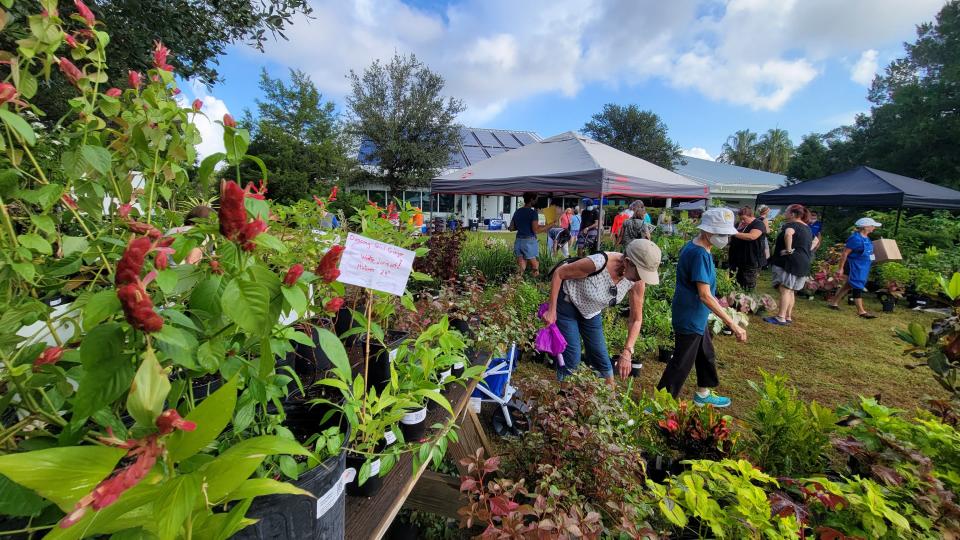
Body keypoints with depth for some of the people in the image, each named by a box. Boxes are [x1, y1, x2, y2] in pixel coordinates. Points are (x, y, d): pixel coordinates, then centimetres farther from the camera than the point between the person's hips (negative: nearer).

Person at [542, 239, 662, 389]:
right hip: (568, 304, -4)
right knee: (572, 358, -7)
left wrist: (627, 352, -18)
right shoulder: (598, 263, -38)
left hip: (592, 312, 5)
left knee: (602, 360, 10)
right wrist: (551, 310, -20)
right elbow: (558, 273, -23)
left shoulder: (637, 282, -21)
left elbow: (636, 319, -8)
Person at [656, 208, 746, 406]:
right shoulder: (699, 254, -26)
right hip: (689, 319, -10)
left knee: (706, 355, 25)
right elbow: (705, 296, -29)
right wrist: (733, 324, -27)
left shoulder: (694, 247, 4)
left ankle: (703, 394, 45)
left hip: (696, 317, 10)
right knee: (681, 365, 1)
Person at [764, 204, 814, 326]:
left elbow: (788, 234, -35)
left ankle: (781, 318, -11)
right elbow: (812, 243, 31)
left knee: (785, 289, -10)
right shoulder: (807, 228, 18)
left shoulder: (791, 225, -11)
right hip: (803, 262, 9)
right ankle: (788, 317, 18)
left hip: (790, 261, -9)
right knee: (791, 291, 14)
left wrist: (788, 250, -25)